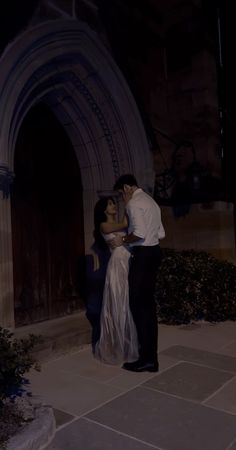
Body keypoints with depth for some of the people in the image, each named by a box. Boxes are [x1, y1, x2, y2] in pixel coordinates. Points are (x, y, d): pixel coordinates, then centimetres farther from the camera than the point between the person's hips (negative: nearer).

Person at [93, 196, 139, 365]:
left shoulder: (120, 225, 20)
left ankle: (129, 346, 25)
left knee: (130, 307, 11)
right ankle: (116, 348, 16)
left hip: (130, 266, 6)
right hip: (118, 266, -6)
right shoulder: (104, 226, 1)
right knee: (118, 307, 1)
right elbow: (125, 223, -12)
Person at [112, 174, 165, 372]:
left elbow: (139, 233, -22)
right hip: (154, 252, 10)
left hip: (143, 255, -10)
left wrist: (123, 240, -7)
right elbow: (161, 234, 18)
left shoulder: (134, 203, -11)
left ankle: (146, 358, 4)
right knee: (148, 303, 12)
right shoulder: (151, 201, 19)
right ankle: (151, 356, 20)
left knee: (138, 304, -3)